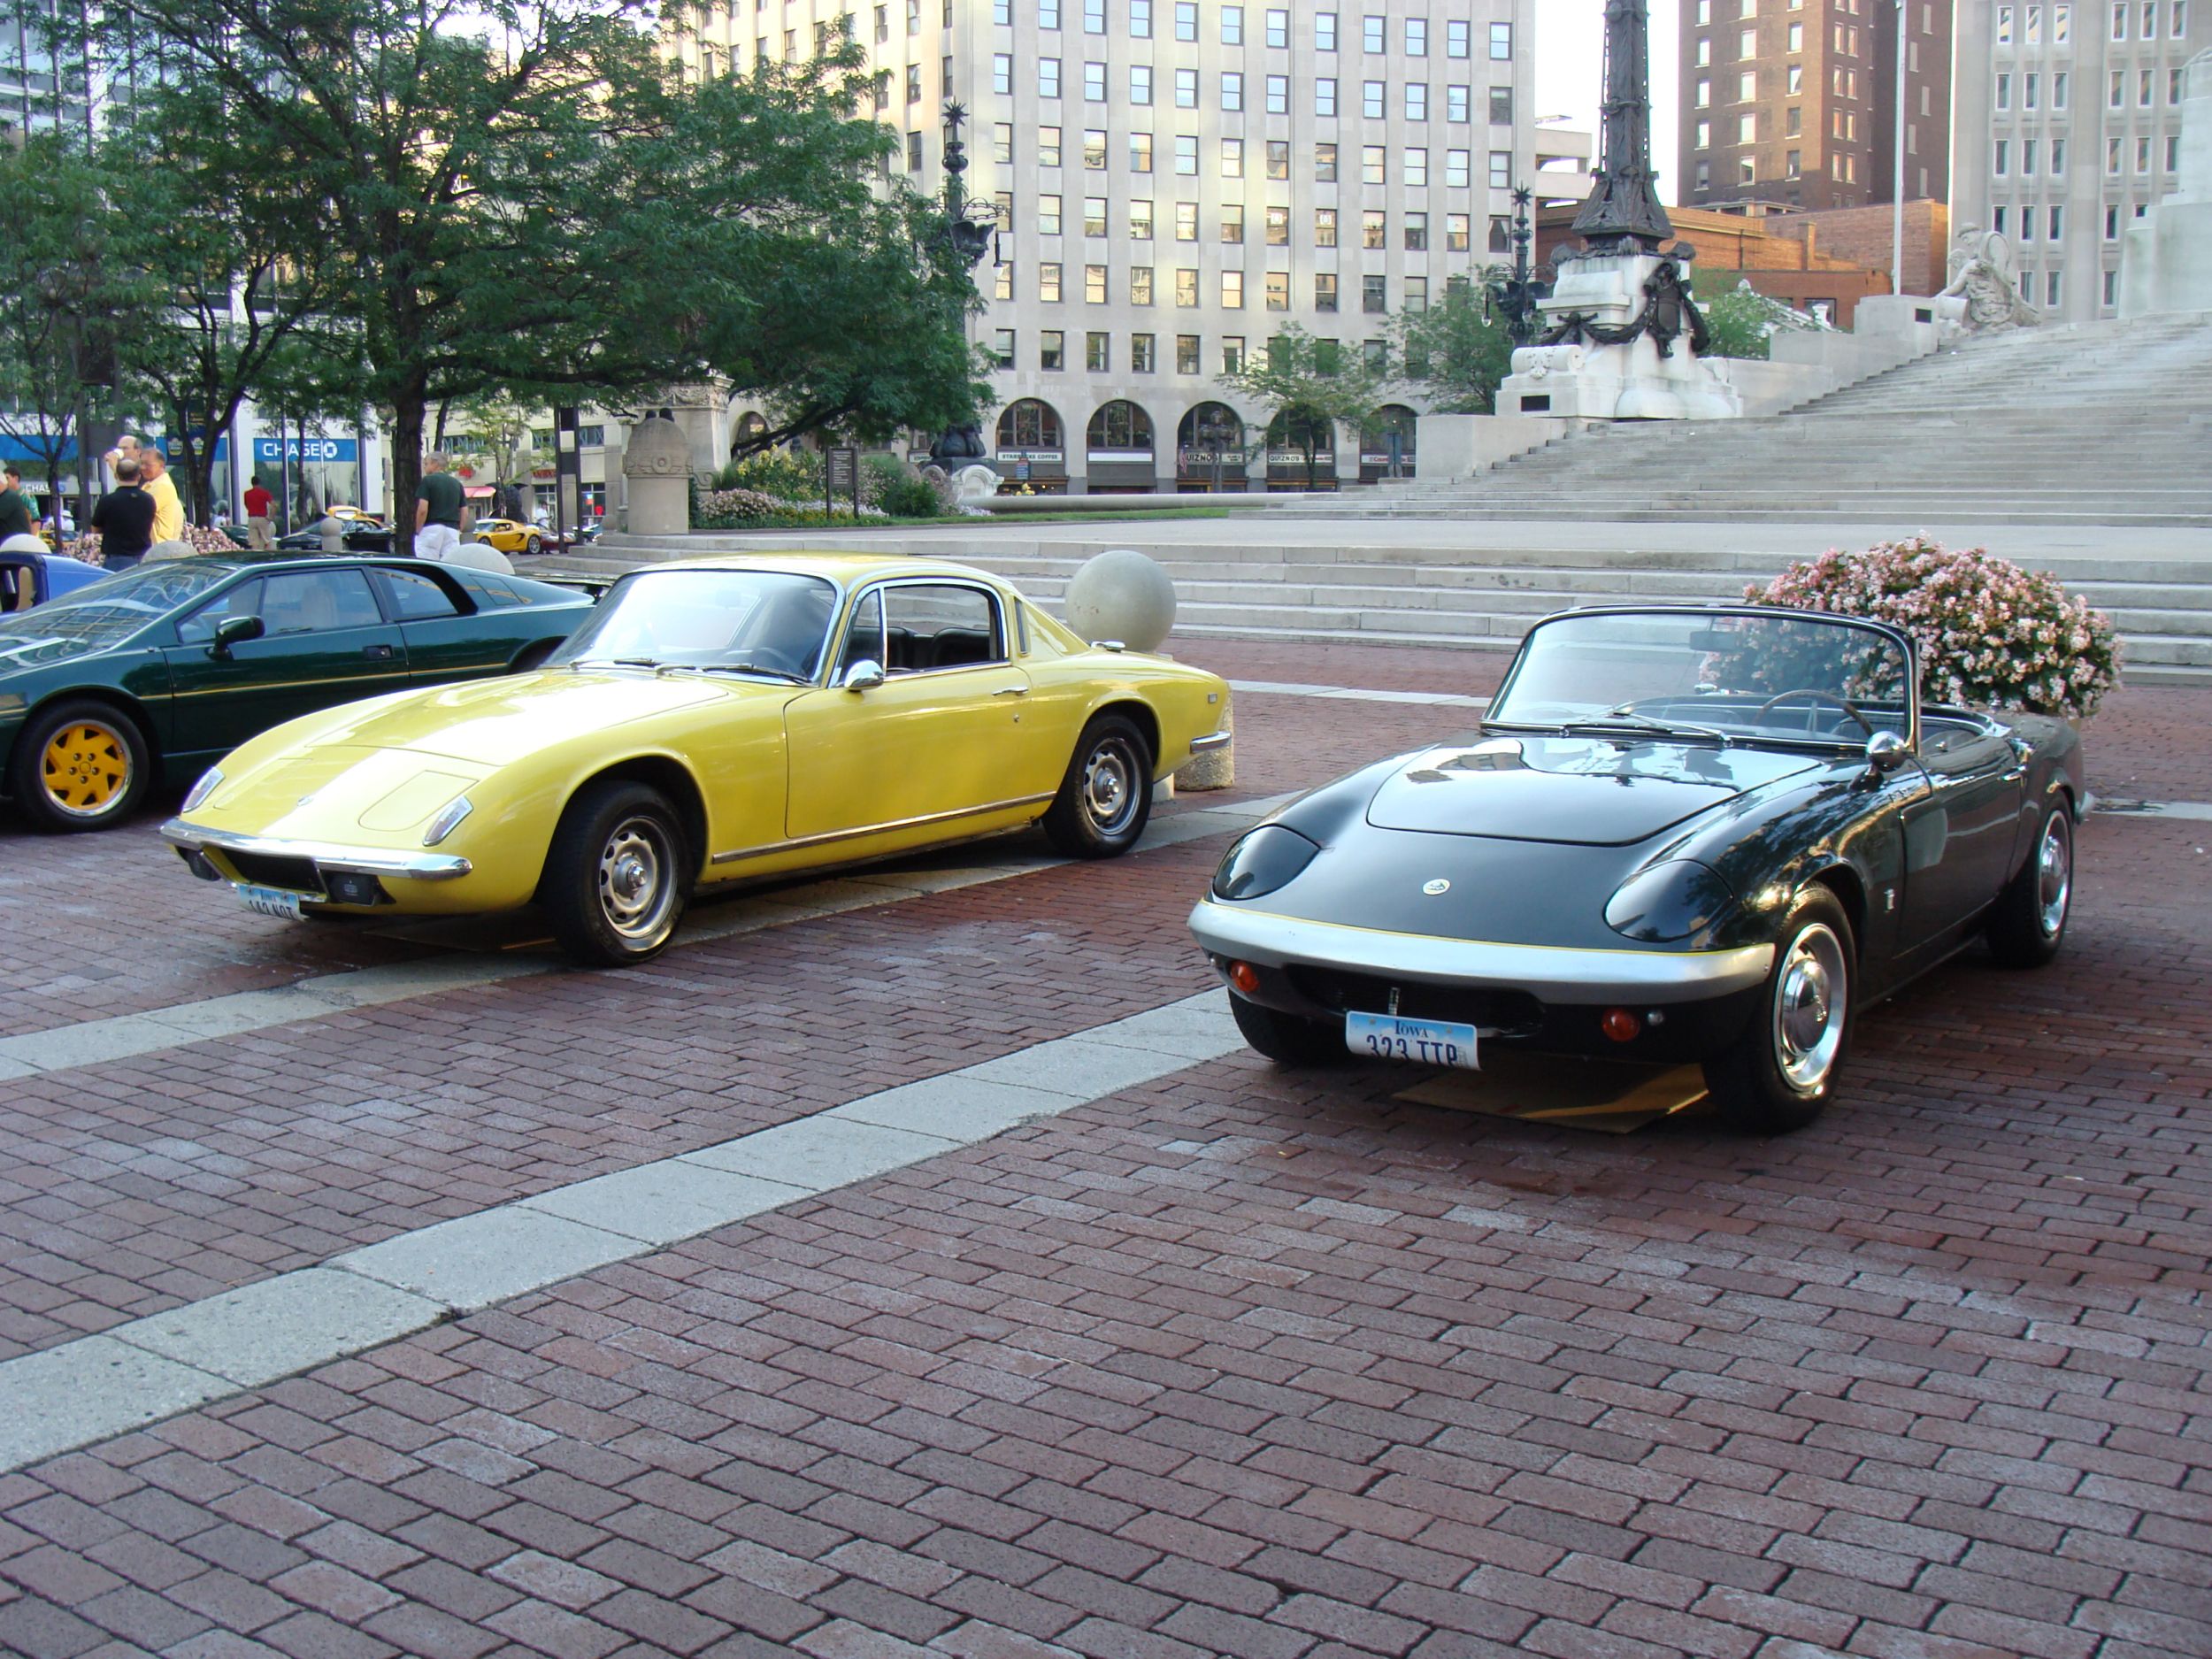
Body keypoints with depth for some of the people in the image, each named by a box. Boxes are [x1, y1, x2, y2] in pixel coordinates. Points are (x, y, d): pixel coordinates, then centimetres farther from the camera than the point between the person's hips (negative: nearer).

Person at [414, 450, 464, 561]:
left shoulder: (428, 480, -3)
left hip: (431, 528, -5)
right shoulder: (457, 484, 14)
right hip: (452, 530, 5)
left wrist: (417, 530, -1)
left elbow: (422, 509, -11)